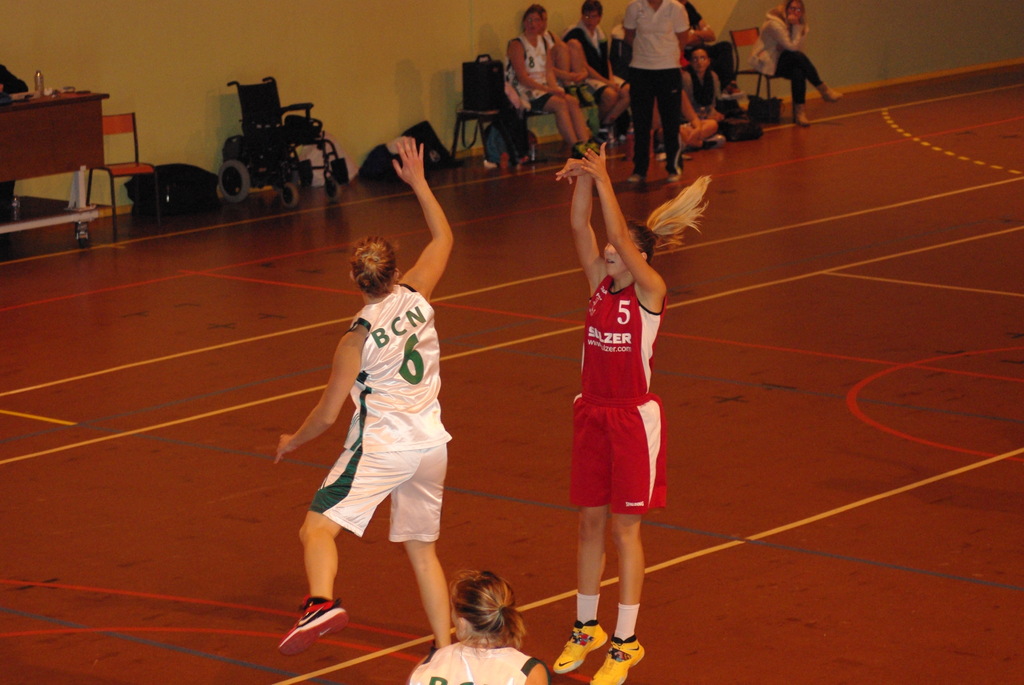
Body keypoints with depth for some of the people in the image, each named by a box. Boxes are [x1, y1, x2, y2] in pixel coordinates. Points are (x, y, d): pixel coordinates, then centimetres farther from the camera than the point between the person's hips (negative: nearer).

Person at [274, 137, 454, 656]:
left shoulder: (357, 339, -10)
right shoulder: (416, 298, -1)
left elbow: (328, 414, -7)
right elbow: (443, 238, 17)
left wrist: (291, 443, 11)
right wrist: (418, 182, 21)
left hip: (380, 448, -6)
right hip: (430, 446, 6)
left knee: (317, 529, -12)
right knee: (422, 548, 18)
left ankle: (322, 603, -40)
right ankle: (445, 649, 17)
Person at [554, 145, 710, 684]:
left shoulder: (651, 290, -12)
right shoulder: (600, 282, 4)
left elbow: (619, 238, -25)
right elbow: (579, 226, -6)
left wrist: (603, 180, -26)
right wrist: (583, 176, -20)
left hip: (633, 419, -6)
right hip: (592, 415, 6)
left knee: (625, 529, 0)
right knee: (590, 523, 13)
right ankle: (586, 628, 26)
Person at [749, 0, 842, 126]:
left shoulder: (799, 25, 6)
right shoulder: (774, 24, -19)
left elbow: (798, 48, -6)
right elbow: (792, 47, -22)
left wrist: (797, 26, -16)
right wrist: (796, 27, -22)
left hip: (781, 60, 6)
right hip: (765, 62, -6)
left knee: (798, 72, -29)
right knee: (797, 56, -31)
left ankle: (799, 112, -32)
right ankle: (823, 90, -23)